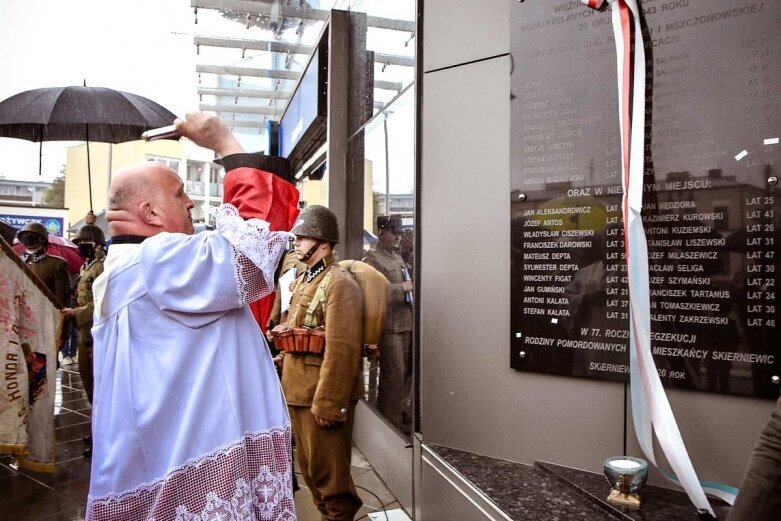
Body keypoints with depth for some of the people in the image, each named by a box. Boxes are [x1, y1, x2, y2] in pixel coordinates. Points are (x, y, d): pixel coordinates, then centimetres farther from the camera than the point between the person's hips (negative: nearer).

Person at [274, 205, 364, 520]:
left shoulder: (339, 283, -17)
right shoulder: (303, 279, 13)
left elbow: (341, 350, -22)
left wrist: (328, 403, -22)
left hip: (322, 395, -9)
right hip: (298, 391, 9)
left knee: (328, 471, 5)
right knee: (309, 467, 21)